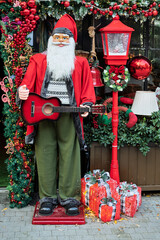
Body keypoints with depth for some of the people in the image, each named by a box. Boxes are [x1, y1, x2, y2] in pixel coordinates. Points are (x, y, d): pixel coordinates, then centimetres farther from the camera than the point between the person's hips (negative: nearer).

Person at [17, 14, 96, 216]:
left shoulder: (80, 63, 14)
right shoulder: (38, 60, 15)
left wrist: (86, 105, -6)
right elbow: (28, 82, 8)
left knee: (69, 155, 0)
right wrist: (23, 91, -14)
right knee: (45, 155, 2)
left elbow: (87, 89, 11)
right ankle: (47, 197, 13)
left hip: (68, 115, 0)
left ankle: (69, 197, 11)